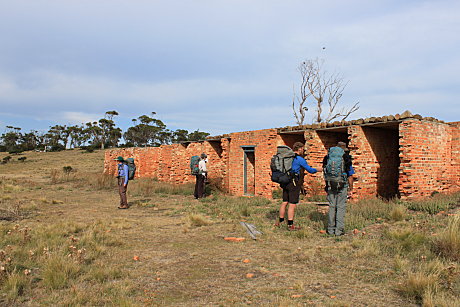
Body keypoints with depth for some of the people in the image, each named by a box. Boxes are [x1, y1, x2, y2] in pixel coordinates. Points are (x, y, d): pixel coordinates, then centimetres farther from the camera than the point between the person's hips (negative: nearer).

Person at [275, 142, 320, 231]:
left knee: (284, 202, 15)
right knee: (292, 204, -3)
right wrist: (318, 170, 16)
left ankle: (280, 221, 23)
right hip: (294, 183, -7)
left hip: (285, 183, 8)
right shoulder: (300, 159, -10)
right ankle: (290, 225, 2)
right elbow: (310, 170, -2)